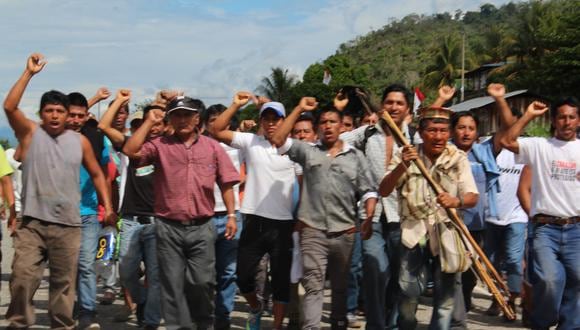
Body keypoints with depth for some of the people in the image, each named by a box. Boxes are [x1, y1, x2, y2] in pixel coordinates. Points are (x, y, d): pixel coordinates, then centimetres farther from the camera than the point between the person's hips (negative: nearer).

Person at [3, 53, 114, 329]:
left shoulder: (80, 141, 7)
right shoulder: (31, 133, 2)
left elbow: (96, 174, 15)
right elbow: (9, 106, -13)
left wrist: (108, 206, 6)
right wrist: (29, 73, -14)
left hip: (68, 226, 2)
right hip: (32, 223, -2)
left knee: (64, 283, 9)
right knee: (22, 277, -10)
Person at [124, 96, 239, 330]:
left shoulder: (212, 147, 6)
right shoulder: (160, 145, 2)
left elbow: (226, 183, 7)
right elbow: (130, 151, -14)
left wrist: (231, 215, 0)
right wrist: (149, 122, -7)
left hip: (202, 227, 0)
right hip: (168, 227, 0)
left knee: (202, 281, 4)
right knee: (172, 283, 5)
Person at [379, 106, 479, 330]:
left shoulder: (458, 158, 0)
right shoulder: (405, 156, 1)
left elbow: (472, 197, -7)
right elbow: (383, 191, -5)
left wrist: (457, 201, -30)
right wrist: (402, 166, -21)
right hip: (414, 231, 0)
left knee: (445, 294, 4)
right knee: (408, 292, 0)